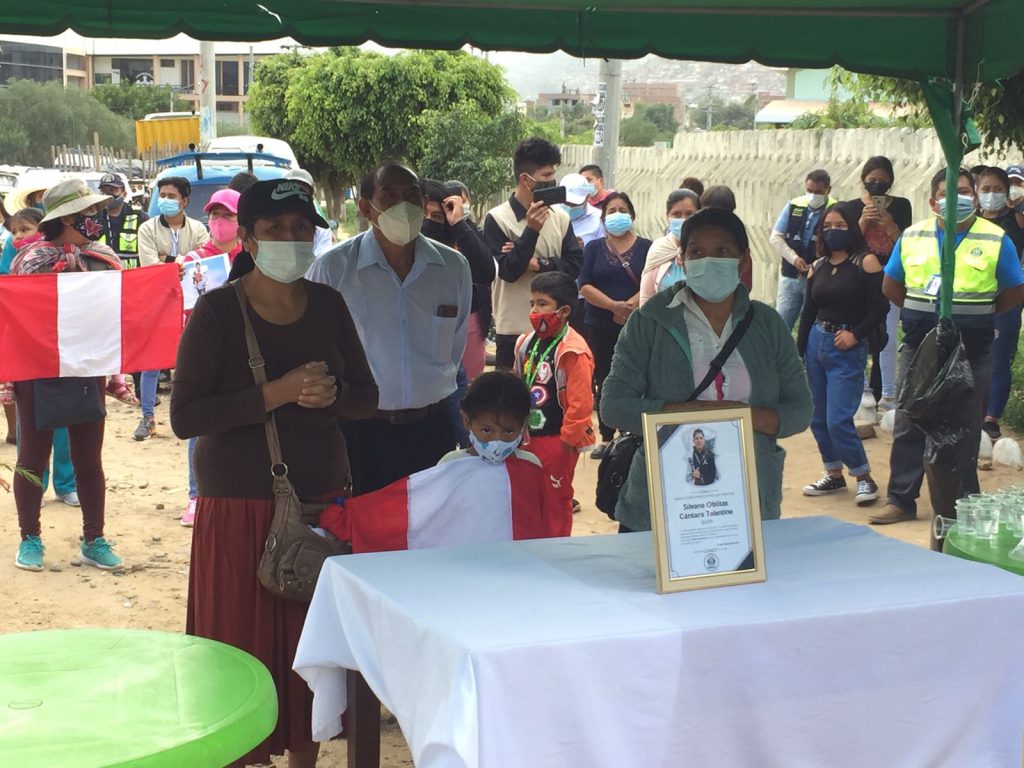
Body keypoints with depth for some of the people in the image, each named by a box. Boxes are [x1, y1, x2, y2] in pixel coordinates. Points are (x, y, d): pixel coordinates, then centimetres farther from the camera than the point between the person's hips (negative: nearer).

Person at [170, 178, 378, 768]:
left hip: (322, 497, 4)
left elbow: (367, 397, 10)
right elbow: (185, 416, -15)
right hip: (240, 505, -4)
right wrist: (277, 394, -22)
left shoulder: (327, 304, 5)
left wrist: (331, 394, -12)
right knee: (242, 650, 1)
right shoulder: (218, 310, -8)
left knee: (311, 642, 10)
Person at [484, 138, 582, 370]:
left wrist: (538, 263, -13)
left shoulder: (560, 218, 6)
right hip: (514, 329, -4)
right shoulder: (497, 218, -7)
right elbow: (507, 270, -13)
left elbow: (575, 265, 1)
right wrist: (531, 230, -20)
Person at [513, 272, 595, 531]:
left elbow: (580, 400, -20)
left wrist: (569, 437, -17)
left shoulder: (572, 350, -19)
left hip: (557, 439, -8)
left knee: (556, 496, 4)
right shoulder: (526, 343, 6)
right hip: (528, 435, 8)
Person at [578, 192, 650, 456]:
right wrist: (613, 305, -15)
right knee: (604, 381, 5)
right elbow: (585, 285, -1)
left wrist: (631, 305, -20)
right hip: (600, 326, 2)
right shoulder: (593, 248, 11)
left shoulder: (646, 247, 5)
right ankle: (606, 438, 13)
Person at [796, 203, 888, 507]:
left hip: (847, 349, -6)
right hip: (816, 343, 6)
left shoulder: (865, 262, -6)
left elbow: (880, 307, -9)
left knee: (838, 420, -10)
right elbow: (807, 313, 11)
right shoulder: (817, 267, 9)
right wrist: (797, 353, 7)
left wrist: (855, 334, -16)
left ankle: (864, 478, 6)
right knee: (818, 419, 10)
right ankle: (834, 475, 25)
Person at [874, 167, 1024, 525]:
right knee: (908, 427, 6)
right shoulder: (912, 237, 4)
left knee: (964, 431, 7)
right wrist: (921, 312, 8)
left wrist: (974, 317, 5)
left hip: (972, 352, -2)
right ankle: (901, 500, 14)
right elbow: (891, 286, 14)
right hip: (919, 349, 2)